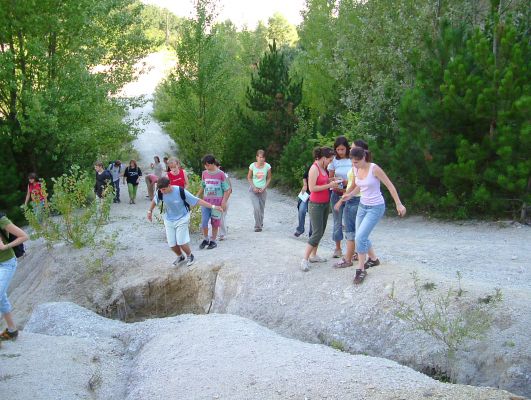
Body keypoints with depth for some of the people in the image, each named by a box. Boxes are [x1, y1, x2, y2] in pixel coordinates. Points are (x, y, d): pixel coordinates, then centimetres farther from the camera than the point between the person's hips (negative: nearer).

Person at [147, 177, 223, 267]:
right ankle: (180, 256, 33)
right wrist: (150, 211, 20)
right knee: (172, 244, 2)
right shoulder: (161, 193, -16)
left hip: (181, 219, -4)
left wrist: (213, 206, -21)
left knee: (181, 242, -12)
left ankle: (189, 256, 19)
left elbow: (197, 201, -21)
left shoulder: (181, 192, -26)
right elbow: (154, 200, 8)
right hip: (168, 220, 4)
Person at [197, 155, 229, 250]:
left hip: (217, 202, -3)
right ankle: (205, 239, 16)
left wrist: (224, 202, -11)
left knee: (215, 222, 5)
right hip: (206, 201, 3)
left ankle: (213, 241, 19)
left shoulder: (221, 174, -8)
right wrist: (197, 197, 15)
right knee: (203, 222, -5)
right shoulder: (204, 173, 5)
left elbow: (226, 190, -4)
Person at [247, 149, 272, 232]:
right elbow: (249, 178, 3)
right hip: (254, 189, -1)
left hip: (263, 190, 1)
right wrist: (254, 187, -9)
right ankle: (258, 226, 0)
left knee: (261, 208, 7)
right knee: (256, 208, -12)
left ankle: (260, 224, 27)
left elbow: (269, 178, 4)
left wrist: (264, 188, -8)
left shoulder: (267, 166, -5)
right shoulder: (252, 166, -6)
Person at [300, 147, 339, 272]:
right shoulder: (314, 169, -18)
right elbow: (312, 188, -22)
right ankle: (305, 259, -3)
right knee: (317, 233, -9)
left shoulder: (323, 168, 8)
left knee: (321, 231, 12)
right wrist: (329, 185, -20)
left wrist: (331, 181, 2)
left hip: (325, 203, 9)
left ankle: (313, 255, 22)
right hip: (316, 205, -9)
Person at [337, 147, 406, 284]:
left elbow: (390, 185, -14)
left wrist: (399, 204, -12)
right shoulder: (356, 169, -2)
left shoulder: (374, 168, -21)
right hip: (362, 206, 7)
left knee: (360, 237, -15)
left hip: (376, 208, -7)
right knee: (361, 237, 14)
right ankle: (373, 259, 39)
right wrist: (350, 195, -3)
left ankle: (361, 270, -2)